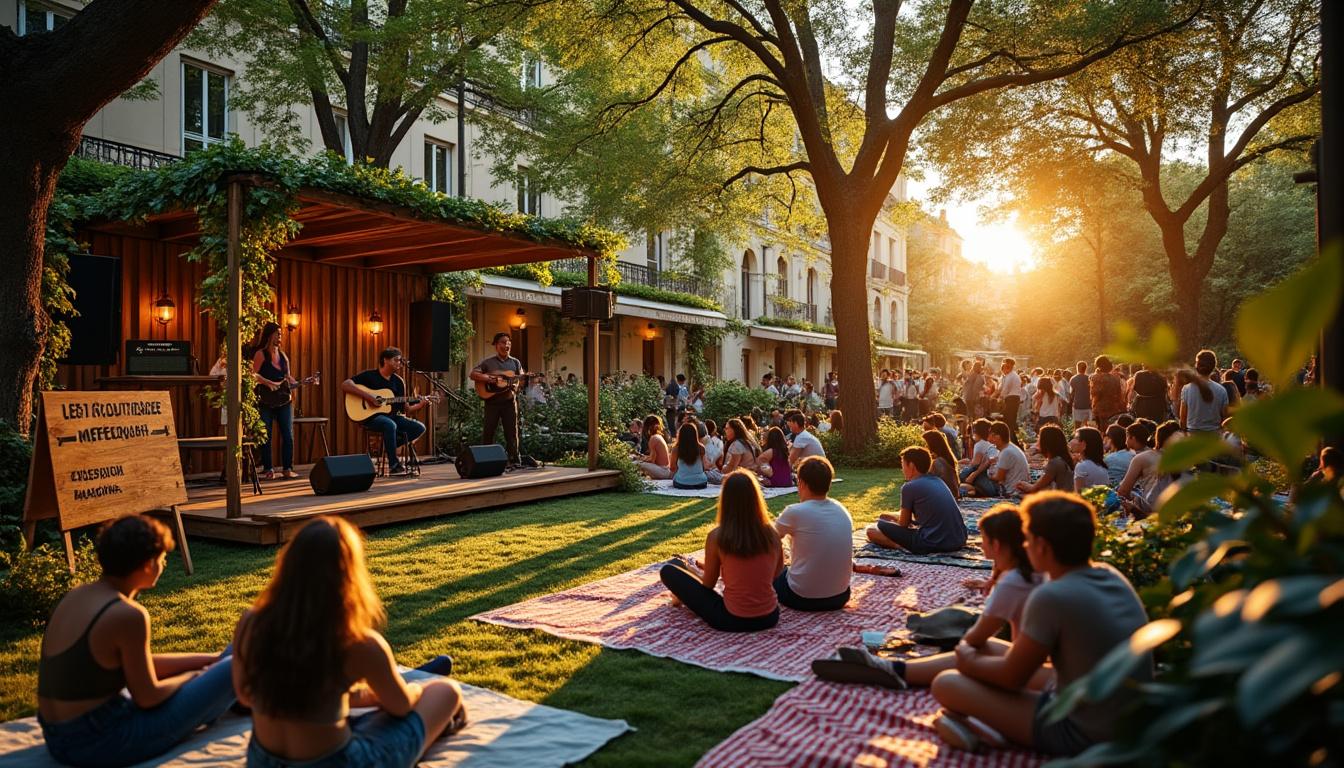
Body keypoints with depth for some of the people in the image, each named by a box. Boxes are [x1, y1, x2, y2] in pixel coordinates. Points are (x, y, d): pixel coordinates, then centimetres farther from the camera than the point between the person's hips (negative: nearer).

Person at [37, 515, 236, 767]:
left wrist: (210, 659, 17)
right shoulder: (128, 615, -23)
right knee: (233, 669, 1)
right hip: (102, 744, -9)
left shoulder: (77, 596, 5)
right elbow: (147, 697, -14)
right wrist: (193, 677, 6)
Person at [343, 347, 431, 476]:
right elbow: (344, 385, -18)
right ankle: (394, 466, -29)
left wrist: (420, 404, -12)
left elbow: (405, 409, 8)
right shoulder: (369, 375, -4)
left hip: (391, 416, 6)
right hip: (370, 416, -6)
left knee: (419, 428, -13)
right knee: (390, 425, -38)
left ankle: (390, 446, -1)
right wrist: (368, 397, -25)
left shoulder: (398, 381, 10)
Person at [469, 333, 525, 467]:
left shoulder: (515, 362, 11)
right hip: (492, 400, -2)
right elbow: (473, 375, -3)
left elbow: (521, 379, 8)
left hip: (509, 401, 2)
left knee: (512, 431, 2)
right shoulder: (487, 362, 3)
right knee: (488, 431, 2)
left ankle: (514, 460, 6)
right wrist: (488, 379, -16)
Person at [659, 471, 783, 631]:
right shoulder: (771, 533, -5)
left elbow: (708, 583, 0)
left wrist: (693, 570, 23)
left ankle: (683, 597, 36)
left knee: (668, 570, 7)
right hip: (770, 618, 4)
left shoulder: (717, 536, -14)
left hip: (732, 620, -4)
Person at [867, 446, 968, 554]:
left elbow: (903, 524, 6)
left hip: (933, 544, -7)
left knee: (872, 530, 2)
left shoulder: (909, 487, -6)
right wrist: (893, 516, 36)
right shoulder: (938, 481, 16)